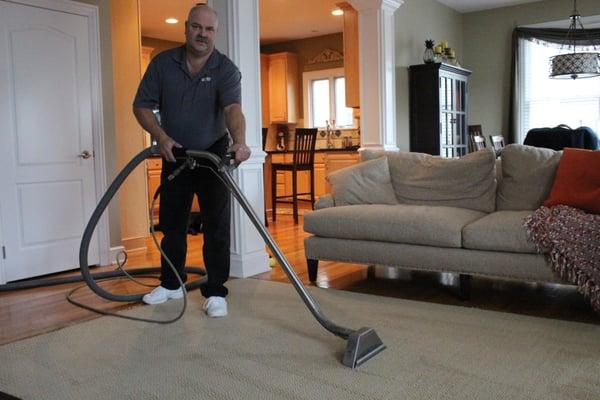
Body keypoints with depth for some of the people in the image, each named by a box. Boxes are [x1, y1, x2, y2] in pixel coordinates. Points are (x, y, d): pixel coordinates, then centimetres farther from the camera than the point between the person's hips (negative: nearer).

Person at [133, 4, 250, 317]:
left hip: (213, 155, -3)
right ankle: (171, 284, 28)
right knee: (171, 223, 12)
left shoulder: (226, 69, -14)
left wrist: (239, 141, -50)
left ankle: (215, 292, 5)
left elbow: (233, 108, -31)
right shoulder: (163, 63, -6)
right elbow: (142, 106, -4)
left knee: (216, 226, -4)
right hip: (174, 155, 3)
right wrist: (161, 136, -21)